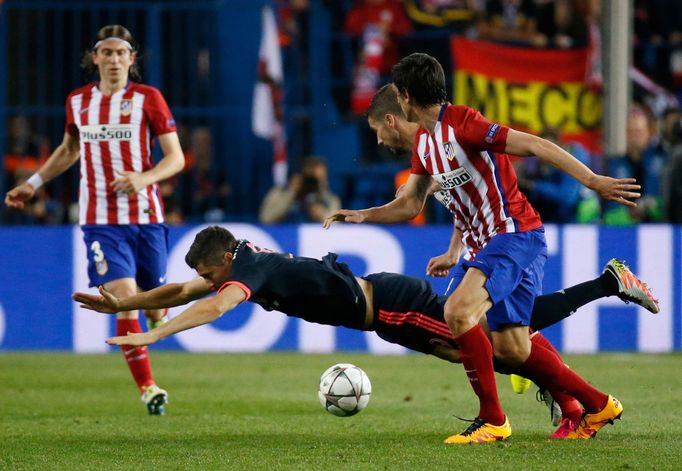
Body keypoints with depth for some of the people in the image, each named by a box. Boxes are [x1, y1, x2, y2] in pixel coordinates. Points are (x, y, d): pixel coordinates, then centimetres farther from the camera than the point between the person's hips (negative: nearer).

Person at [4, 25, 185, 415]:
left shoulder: (148, 98, -2)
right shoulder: (78, 102, 8)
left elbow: (176, 157, -3)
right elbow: (69, 149, 27)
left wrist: (144, 178, -20)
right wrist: (33, 184, 24)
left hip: (145, 215, -1)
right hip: (100, 219, 1)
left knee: (153, 302, 8)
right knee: (124, 298, -16)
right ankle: (148, 387, -14)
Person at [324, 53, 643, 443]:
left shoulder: (462, 123, -15)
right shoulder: (424, 142, 13)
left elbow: (534, 145, -20)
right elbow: (409, 205, 23)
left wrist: (593, 181, -27)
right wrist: (363, 215, 7)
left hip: (516, 234, -9)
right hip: (486, 245, 9)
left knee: (458, 311, -26)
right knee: (510, 348, 6)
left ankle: (492, 420, -17)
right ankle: (598, 405, 21)